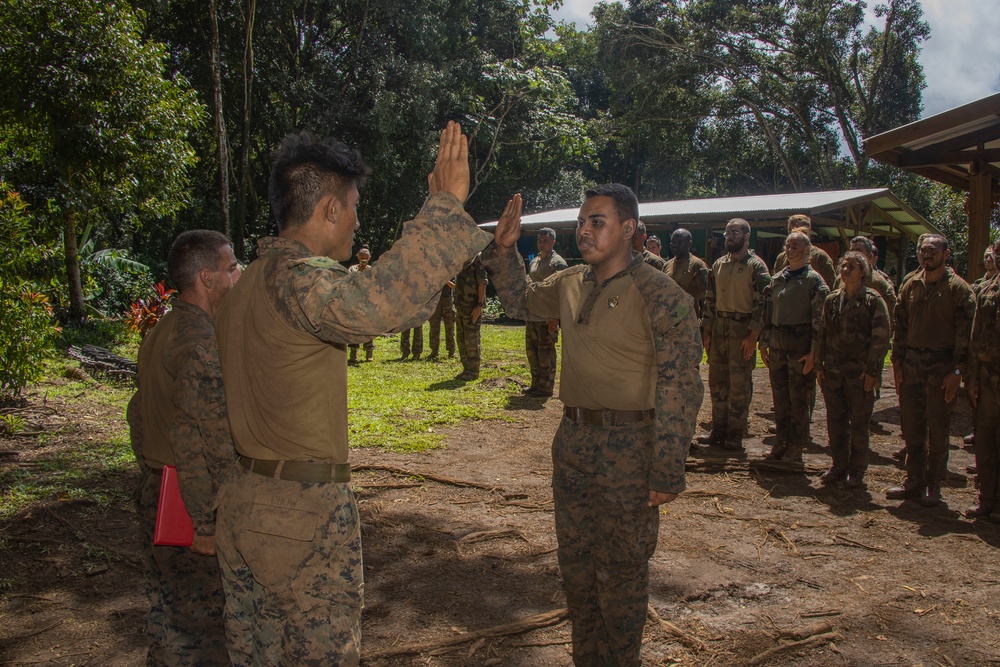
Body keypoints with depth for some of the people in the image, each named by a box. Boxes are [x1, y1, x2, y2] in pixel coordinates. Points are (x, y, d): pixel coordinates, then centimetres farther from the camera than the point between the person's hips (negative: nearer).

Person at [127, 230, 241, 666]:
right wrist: (206, 523, -21)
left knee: (168, 609, 20)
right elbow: (194, 440, -25)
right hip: (191, 501, -9)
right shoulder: (201, 344, -21)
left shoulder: (158, 334, 10)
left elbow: (139, 415, 17)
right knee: (200, 617, 3)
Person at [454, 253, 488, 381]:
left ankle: (473, 371, 1)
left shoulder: (476, 261, -9)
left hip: (473, 307, -8)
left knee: (471, 339, -6)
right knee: (461, 339, 10)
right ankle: (466, 369, 18)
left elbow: (482, 284, -15)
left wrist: (479, 306, -21)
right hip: (460, 306, 8)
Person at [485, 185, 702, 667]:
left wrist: (667, 473, -18)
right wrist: (504, 250, 9)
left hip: (627, 450, -7)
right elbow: (521, 302, 26)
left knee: (620, 572, 7)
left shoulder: (660, 296, -14)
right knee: (575, 564, 19)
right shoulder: (570, 285, 7)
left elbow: (679, 389, -16)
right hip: (573, 441, 7)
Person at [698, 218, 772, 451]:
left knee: (740, 384, 0)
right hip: (718, 329, 6)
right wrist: (706, 330, 9)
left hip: (742, 330, -6)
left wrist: (753, 336, -16)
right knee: (717, 382, 10)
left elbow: (762, 303, -10)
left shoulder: (756, 266, -5)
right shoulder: (718, 265, 13)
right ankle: (718, 430, 19)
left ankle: (736, 434, 9)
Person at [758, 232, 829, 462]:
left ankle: (796, 448, 10)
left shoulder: (814, 280, -4)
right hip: (777, 343, 5)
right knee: (779, 396, 10)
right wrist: (764, 342, 13)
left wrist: (814, 351, -13)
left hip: (800, 343, -5)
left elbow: (819, 319, -8)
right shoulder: (777, 278, 14)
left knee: (798, 399, 1)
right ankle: (781, 442, 21)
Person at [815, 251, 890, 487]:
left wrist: (872, 370, -12)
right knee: (835, 421, 10)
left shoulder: (873, 300, -5)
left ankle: (857, 471, 15)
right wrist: (819, 365, 9)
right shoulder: (832, 300, 10)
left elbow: (881, 338, -8)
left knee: (859, 423, 4)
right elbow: (822, 334, 15)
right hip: (832, 371, 5)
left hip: (860, 373, -5)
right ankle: (839, 466, 21)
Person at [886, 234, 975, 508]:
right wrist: (897, 362, 6)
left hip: (941, 367, -4)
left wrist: (956, 371, -12)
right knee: (911, 427, 9)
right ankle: (914, 481, 20)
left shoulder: (958, 288, -5)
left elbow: (965, 333, -7)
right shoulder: (910, 286, 8)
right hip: (911, 364, 4)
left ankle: (933, 486, 14)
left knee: (937, 429, 3)